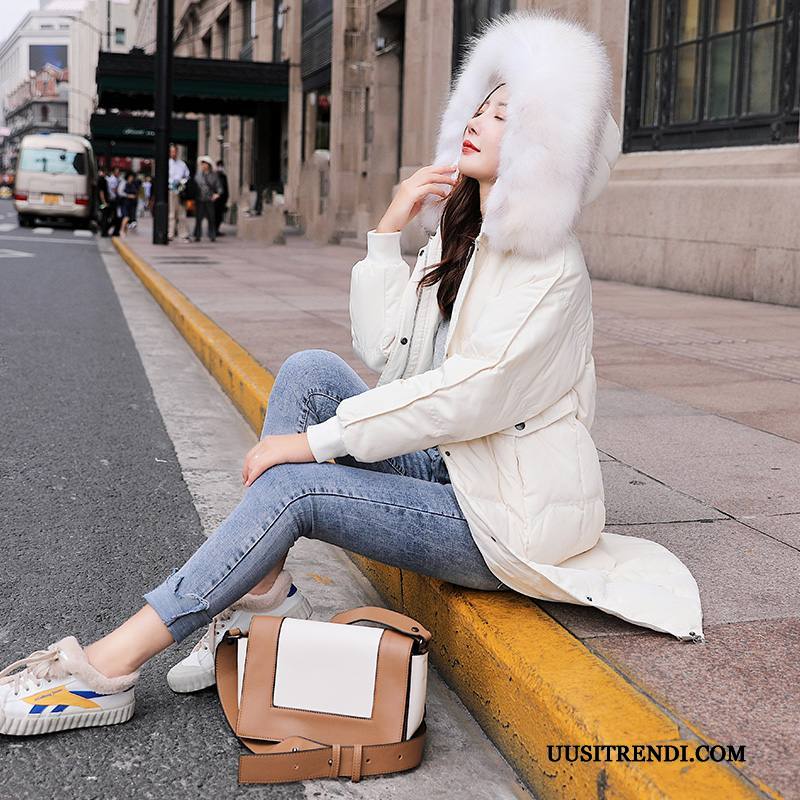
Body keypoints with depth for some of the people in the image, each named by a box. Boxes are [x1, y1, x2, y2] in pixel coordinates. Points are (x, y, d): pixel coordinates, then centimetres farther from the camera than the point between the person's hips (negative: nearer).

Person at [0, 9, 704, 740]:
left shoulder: (547, 266, -16)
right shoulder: (459, 240, 10)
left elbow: (470, 394, -25)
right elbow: (386, 353, 1)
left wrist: (317, 440, -23)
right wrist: (388, 232, -6)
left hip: (509, 522, -8)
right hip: (452, 471, 8)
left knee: (292, 488, -21)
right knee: (310, 371, -9)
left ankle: (111, 665, -13)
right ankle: (262, 600, -10)